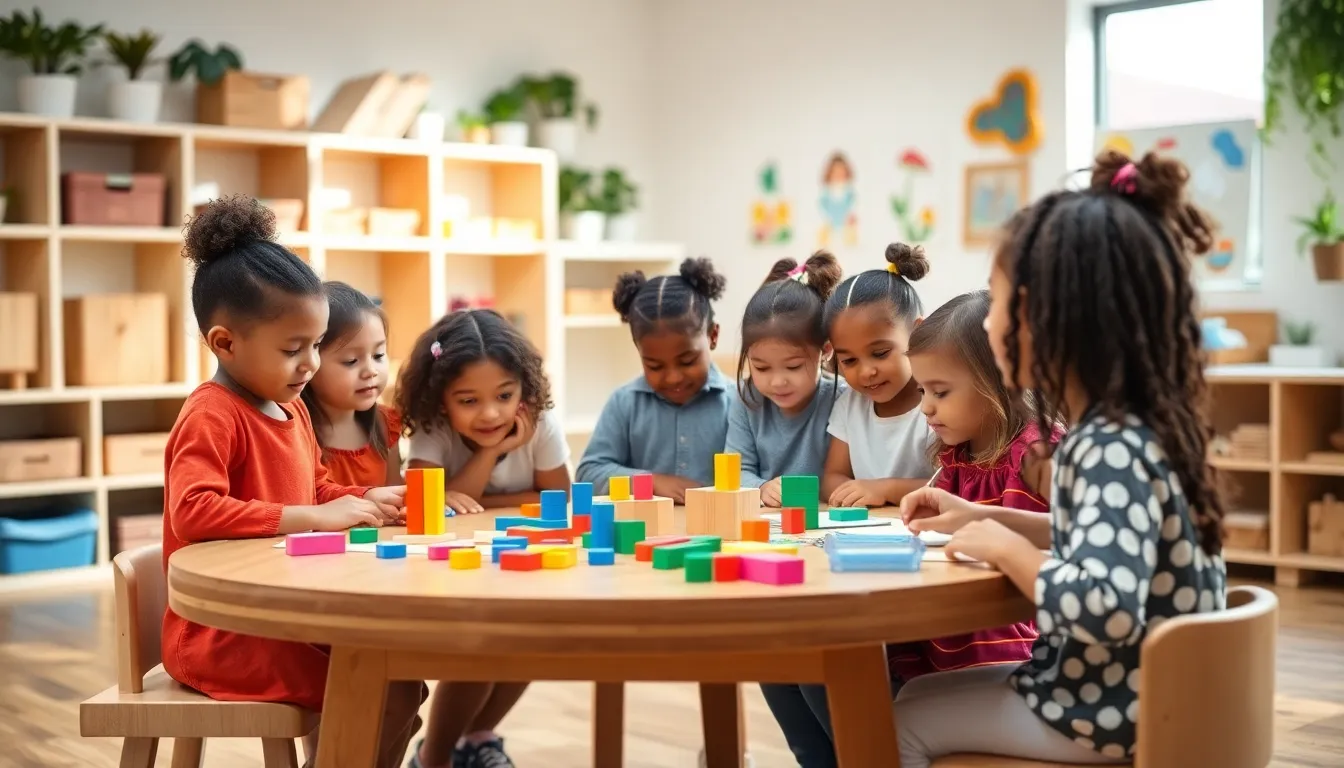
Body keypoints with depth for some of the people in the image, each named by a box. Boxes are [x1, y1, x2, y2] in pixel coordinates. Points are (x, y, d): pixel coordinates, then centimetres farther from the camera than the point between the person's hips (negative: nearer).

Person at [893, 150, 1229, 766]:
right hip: (1115, 688, 9)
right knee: (918, 692, 22)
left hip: (1110, 713, -9)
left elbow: (1105, 609, -41)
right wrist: (988, 520, 9)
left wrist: (1006, 548, -24)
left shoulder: (1113, 449, -27)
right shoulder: (1131, 431, 1)